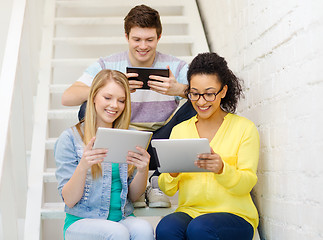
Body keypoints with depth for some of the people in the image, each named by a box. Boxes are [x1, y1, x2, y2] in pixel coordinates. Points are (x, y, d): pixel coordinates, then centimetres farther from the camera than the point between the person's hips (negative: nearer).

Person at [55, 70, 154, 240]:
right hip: (82, 222, -3)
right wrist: (83, 166, -26)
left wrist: (143, 170, -13)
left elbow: (133, 195, 9)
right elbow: (69, 200, -7)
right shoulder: (70, 138, -2)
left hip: (123, 218, 3)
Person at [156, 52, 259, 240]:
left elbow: (247, 184, -6)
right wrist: (172, 173, -14)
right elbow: (168, 190, 9)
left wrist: (221, 169, -26)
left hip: (235, 215, -2)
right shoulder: (179, 130, 13)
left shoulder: (245, 128, 4)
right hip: (190, 210, 2)